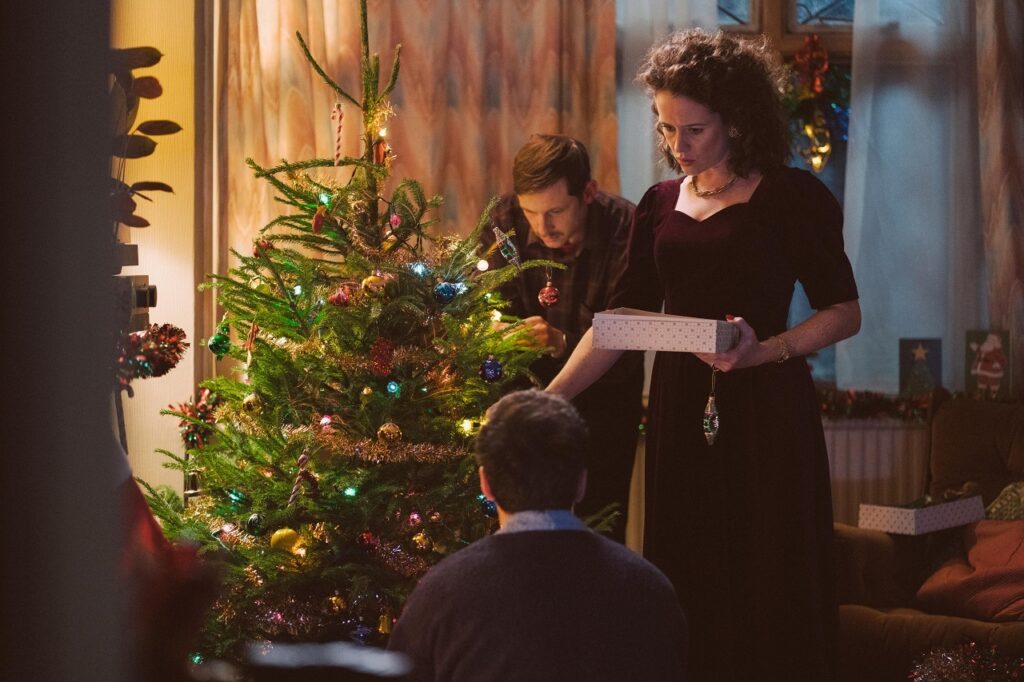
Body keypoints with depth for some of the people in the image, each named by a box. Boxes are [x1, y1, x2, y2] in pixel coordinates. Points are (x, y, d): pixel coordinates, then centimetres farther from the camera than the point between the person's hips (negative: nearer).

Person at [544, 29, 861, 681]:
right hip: (681, 409, 4)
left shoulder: (793, 196, -3)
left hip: (766, 410, -4)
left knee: (769, 594, -3)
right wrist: (549, 398, -4)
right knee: (690, 591, 5)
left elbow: (845, 312, -3)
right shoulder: (661, 205, 11)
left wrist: (763, 351, -19)